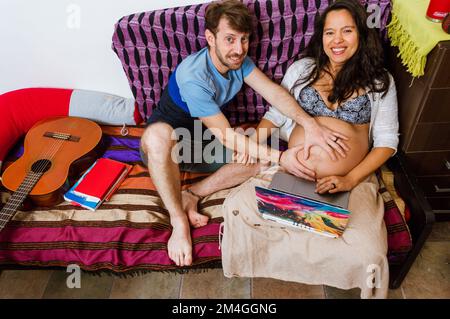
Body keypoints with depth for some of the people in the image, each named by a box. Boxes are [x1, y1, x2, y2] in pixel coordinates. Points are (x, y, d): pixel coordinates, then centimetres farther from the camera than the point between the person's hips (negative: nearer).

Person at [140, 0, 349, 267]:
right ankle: (179, 221, -27)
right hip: (167, 144, -6)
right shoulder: (193, 77, -29)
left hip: (203, 145, 6)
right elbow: (226, 136, -28)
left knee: (264, 155, -15)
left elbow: (273, 92, -16)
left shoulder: (238, 60, -7)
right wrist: (279, 158, -32)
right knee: (158, 134, -43)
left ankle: (193, 195, -18)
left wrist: (309, 123, -34)